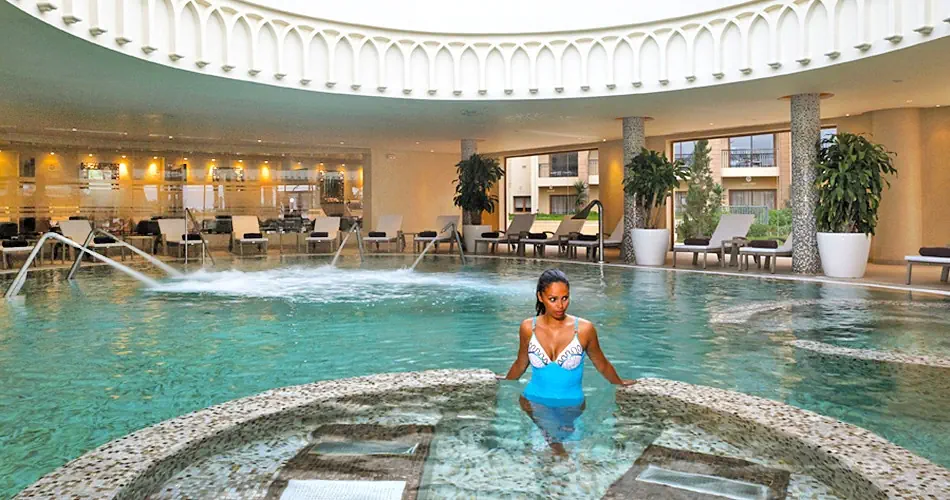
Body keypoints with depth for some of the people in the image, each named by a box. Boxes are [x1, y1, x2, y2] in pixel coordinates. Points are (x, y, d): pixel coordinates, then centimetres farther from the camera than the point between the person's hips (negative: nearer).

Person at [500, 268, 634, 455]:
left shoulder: (584, 329, -10)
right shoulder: (528, 328, -5)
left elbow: (601, 364, 9)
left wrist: (620, 384, 22)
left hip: (572, 403, 0)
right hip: (535, 400, 0)